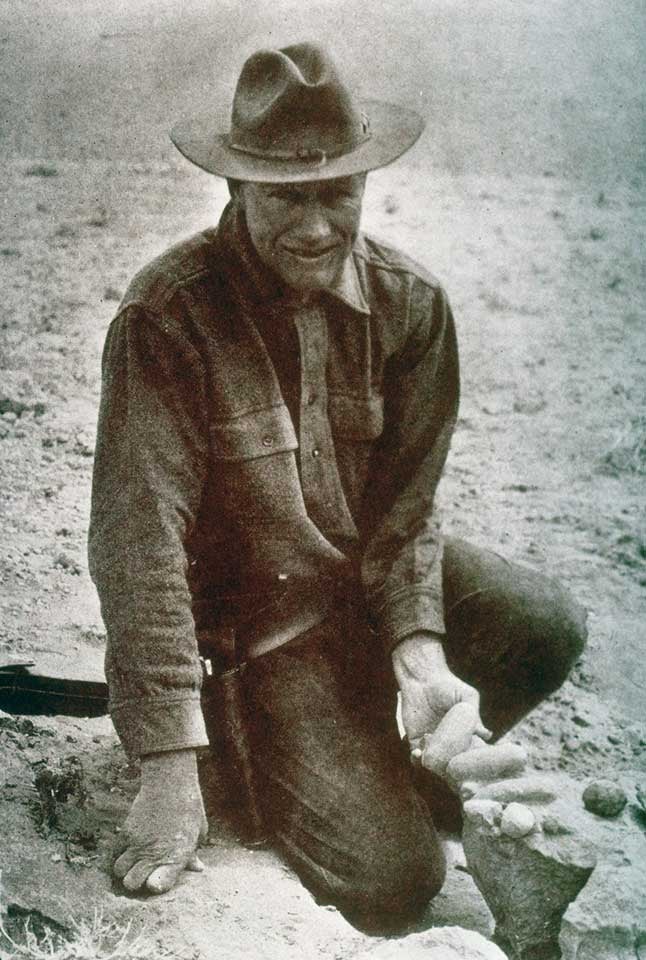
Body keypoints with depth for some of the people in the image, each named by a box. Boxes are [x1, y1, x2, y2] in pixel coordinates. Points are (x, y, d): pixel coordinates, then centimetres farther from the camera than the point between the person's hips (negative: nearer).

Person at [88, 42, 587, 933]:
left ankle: (391, 772, 8)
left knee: (548, 626, -22)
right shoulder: (166, 317, -23)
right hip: (253, 616, -5)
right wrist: (169, 767, -26)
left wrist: (418, 647, -21)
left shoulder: (410, 303, -8)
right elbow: (138, 540, -24)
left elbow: (405, 499, -4)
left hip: (375, 567, 5)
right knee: (392, 879, -14)